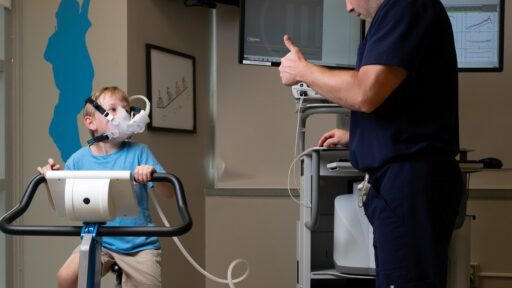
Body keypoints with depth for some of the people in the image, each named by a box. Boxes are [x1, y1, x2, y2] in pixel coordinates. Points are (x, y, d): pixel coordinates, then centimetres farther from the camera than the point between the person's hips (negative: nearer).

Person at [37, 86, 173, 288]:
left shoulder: (138, 152, -6)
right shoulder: (79, 159, -1)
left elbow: (168, 193, -11)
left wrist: (152, 173, -31)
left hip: (139, 244, -1)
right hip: (98, 241, 1)